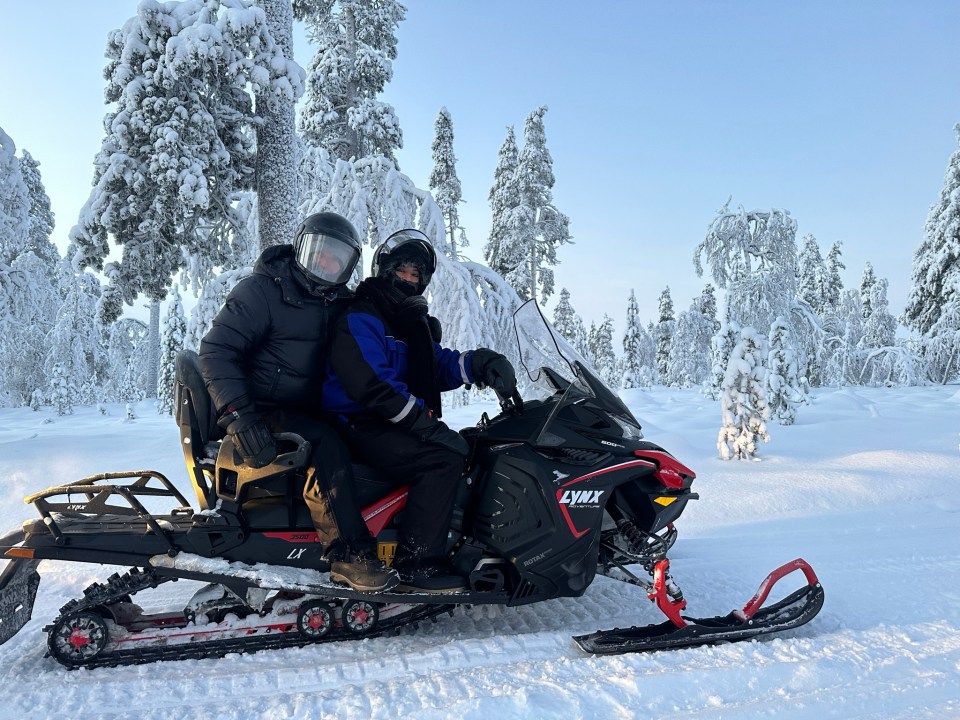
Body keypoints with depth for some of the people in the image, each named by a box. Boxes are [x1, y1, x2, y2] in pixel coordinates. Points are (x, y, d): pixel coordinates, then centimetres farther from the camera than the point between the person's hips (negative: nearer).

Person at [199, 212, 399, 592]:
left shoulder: (340, 304, 11)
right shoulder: (261, 291, -9)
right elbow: (215, 351, -16)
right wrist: (238, 415, -27)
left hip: (311, 412, 8)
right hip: (264, 414, -8)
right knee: (326, 443, -32)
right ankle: (348, 553, -29)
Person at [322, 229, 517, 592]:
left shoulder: (417, 323, 19)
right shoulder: (360, 318, -9)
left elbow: (440, 366, 9)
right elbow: (370, 385, -21)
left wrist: (479, 363, -12)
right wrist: (425, 422, -27)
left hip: (404, 424, 9)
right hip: (360, 426, -9)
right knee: (443, 459, -27)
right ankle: (416, 565, -24)